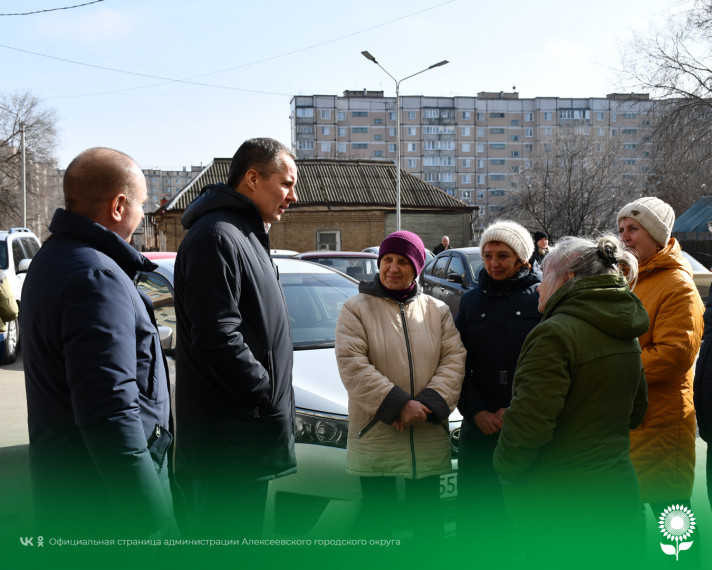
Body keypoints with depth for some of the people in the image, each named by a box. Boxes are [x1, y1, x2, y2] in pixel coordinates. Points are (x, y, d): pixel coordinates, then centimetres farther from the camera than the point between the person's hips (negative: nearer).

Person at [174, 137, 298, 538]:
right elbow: (218, 339, -24)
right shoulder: (216, 237, -16)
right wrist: (271, 397, -16)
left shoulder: (246, 235, 18)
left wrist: (279, 404, 17)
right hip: (230, 441, -10)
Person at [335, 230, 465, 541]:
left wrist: (429, 403, -15)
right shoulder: (356, 308, -2)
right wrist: (398, 404, -20)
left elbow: (454, 359, 1)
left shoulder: (437, 310, 10)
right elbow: (352, 365, -12)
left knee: (427, 515, 14)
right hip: (375, 437, -3)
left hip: (429, 439, 3)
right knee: (377, 515, 6)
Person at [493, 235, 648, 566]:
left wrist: (505, 469, -6)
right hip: (617, 490, 8)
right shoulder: (626, 337, 10)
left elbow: (528, 424, -22)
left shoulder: (554, 334, -19)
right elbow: (635, 411, 22)